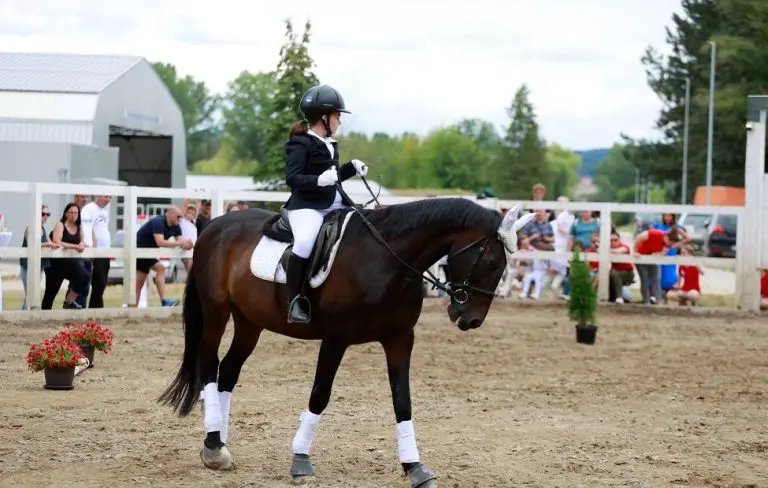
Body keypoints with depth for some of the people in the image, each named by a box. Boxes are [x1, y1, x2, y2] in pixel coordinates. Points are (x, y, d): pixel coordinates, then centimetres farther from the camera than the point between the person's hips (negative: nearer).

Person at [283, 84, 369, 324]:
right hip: (306, 206, -10)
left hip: (333, 205, 10)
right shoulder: (301, 143, -9)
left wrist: (352, 168, 12)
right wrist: (319, 180, -31)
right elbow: (292, 178, -17)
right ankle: (295, 301, -28)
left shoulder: (330, 144, 16)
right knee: (305, 243, -35)